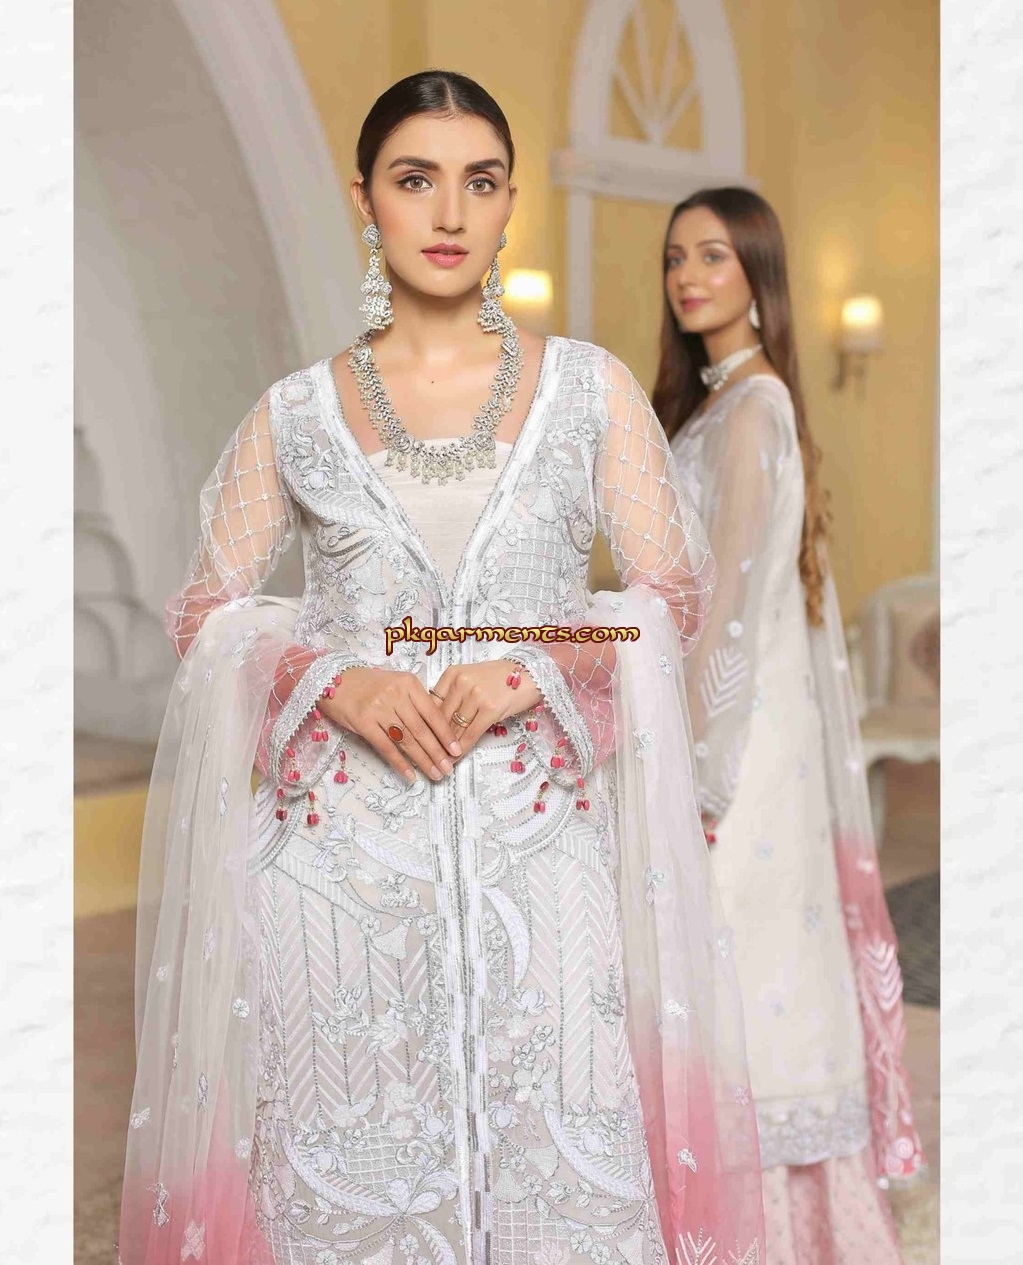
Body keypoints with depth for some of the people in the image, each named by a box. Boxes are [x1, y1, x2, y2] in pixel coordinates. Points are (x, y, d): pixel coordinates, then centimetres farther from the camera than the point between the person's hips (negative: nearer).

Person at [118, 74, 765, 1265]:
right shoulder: (292, 415, 7)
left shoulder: (591, 389, 7)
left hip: (539, 837, 0)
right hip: (345, 842, 1)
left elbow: (677, 593, 6)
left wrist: (537, 669, -11)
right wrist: (335, 679, -11)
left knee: (557, 1147, -1)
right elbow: (204, 613, 8)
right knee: (349, 1160, 4)